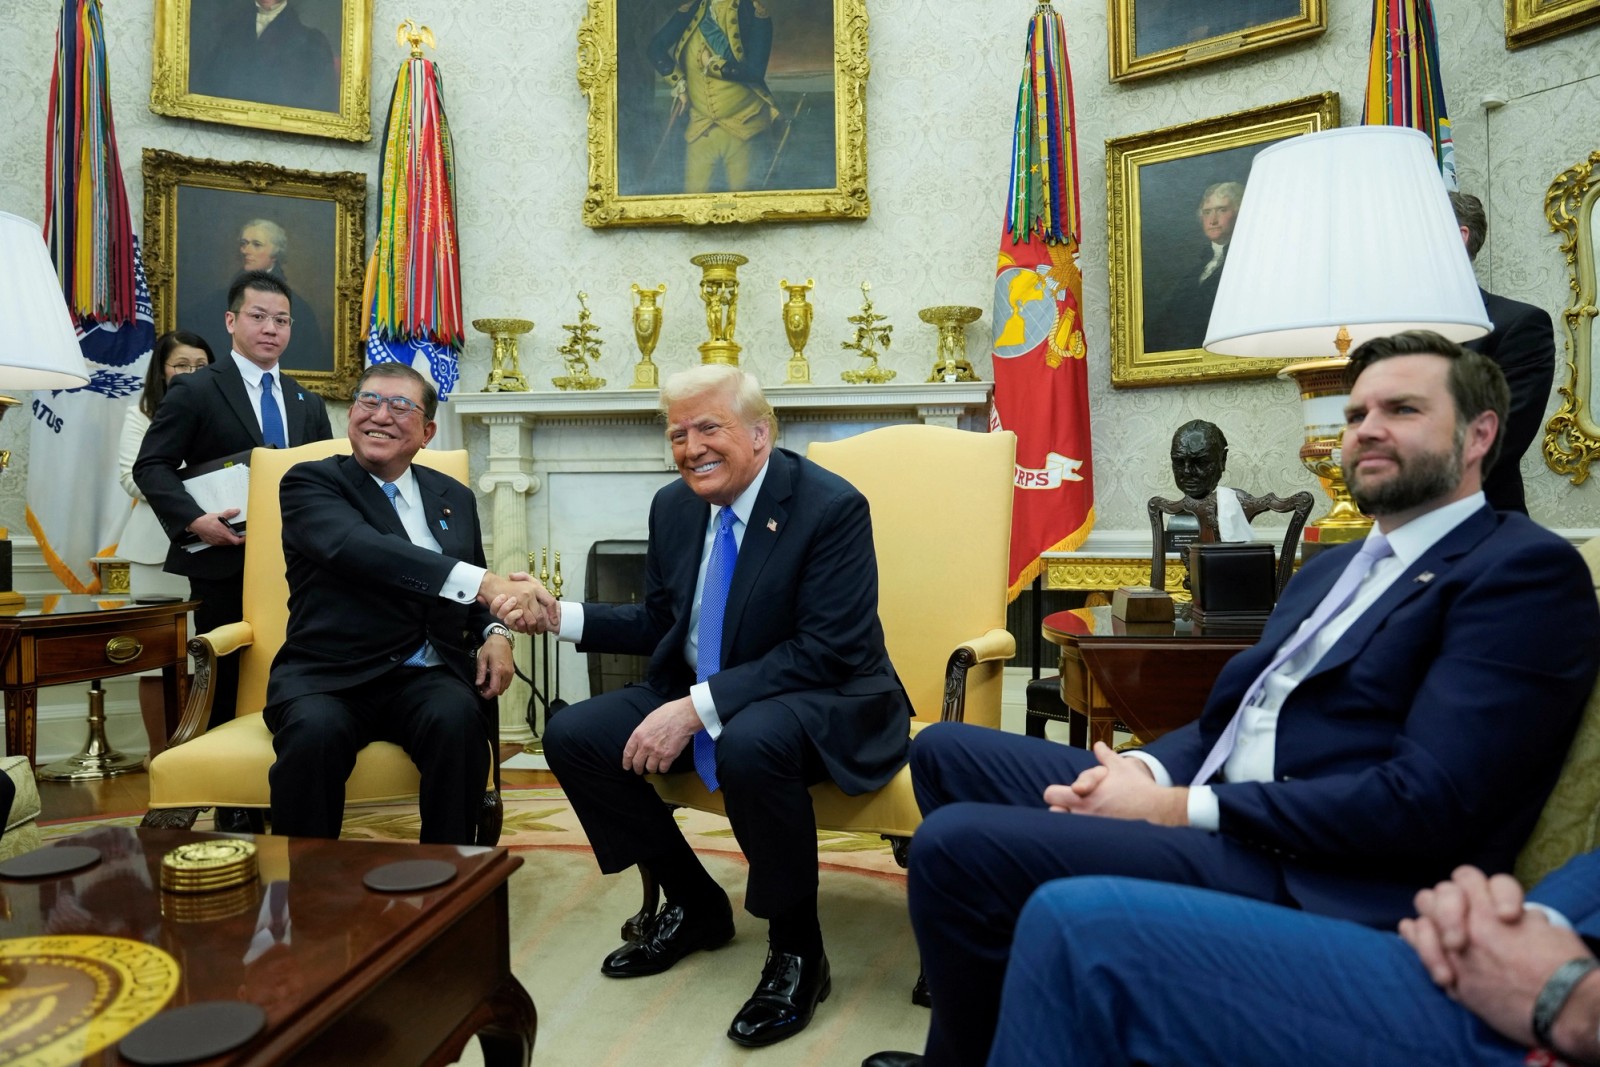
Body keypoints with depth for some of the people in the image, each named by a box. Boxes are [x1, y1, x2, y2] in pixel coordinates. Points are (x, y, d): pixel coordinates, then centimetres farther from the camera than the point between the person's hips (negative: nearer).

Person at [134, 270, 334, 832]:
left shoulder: (308, 404, 15)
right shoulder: (194, 391, 0)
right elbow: (151, 466, -4)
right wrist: (195, 519, -19)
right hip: (225, 565, -4)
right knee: (228, 687, 5)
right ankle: (233, 808, 15)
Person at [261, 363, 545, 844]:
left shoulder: (454, 497, 16)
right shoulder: (310, 481, 2)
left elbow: (473, 599, 24)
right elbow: (355, 547, -20)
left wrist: (495, 632, -3)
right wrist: (482, 582, -33)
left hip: (426, 677, 3)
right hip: (329, 675, -2)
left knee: (459, 719, -29)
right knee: (315, 731, -34)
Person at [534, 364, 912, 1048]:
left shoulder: (831, 506, -18)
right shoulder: (673, 506, 3)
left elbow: (826, 651, -24)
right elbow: (659, 624, 12)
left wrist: (697, 708, -29)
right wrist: (560, 616, -4)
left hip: (825, 702, -7)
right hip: (698, 697, 7)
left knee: (749, 745, -38)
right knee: (571, 736, -5)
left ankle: (797, 951, -11)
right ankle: (695, 905, 13)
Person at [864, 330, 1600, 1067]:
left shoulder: (1527, 570, -6)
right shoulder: (1330, 567, 21)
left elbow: (1428, 802, -17)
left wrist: (1177, 809, -17)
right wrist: (1148, 770, -4)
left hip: (1313, 882, -9)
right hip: (1203, 810, 9)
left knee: (957, 843, -24)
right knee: (946, 752, 8)